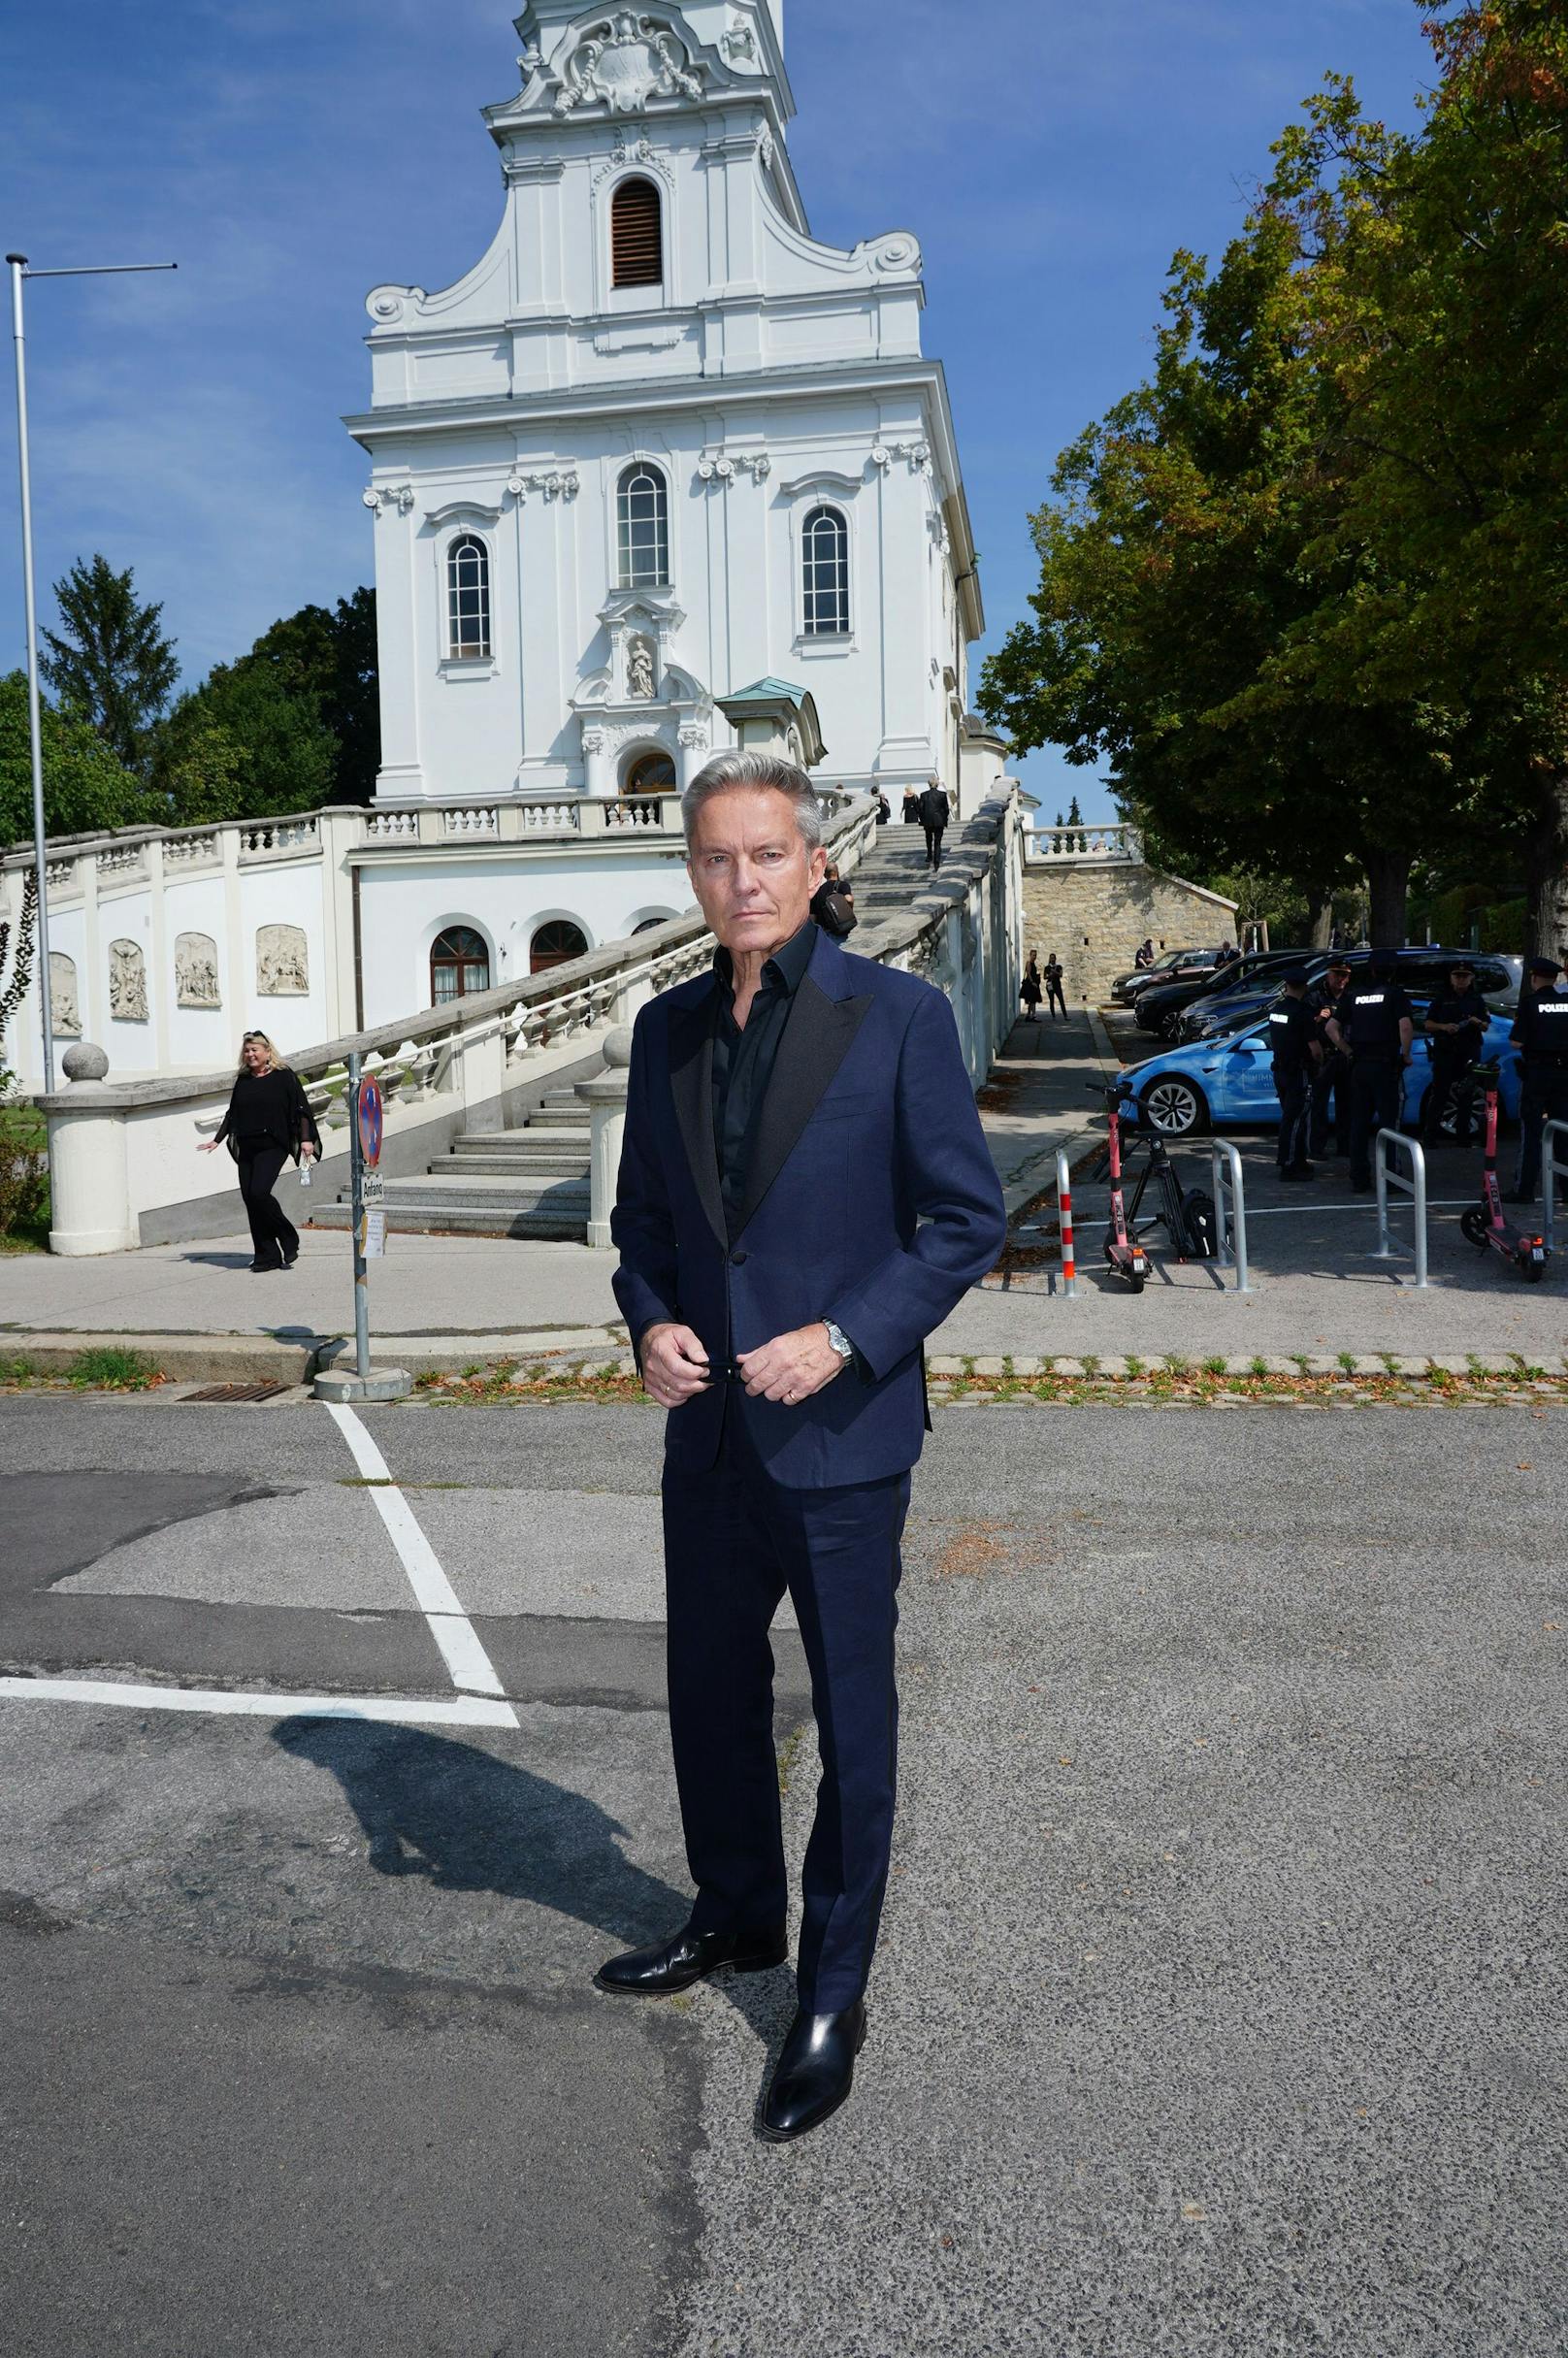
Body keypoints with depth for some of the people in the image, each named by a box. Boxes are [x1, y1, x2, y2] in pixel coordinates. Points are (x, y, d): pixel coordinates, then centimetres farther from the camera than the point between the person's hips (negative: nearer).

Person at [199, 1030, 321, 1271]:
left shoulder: (284, 1077, 0)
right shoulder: (242, 1081, 15)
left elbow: (300, 1109, -2)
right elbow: (232, 1114, 21)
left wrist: (306, 1139, -10)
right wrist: (217, 1140, 16)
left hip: (273, 1146, -6)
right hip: (247, 1149, 6)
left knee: (259, 1192, -20)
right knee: (249, 1197, 1)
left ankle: (289, 1240, 1)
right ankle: (267, 1256, 7)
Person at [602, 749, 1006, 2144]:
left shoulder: (899, 1017, -9)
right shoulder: (667, 1029, 6)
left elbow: (969, 1218, -8)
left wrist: (846, 1339, -18)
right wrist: (650, 1323, -5)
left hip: (841, 1437, -5)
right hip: (708, 1437, 5)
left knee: (852, 1722, 8)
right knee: (711, 1697, 19)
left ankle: (834, 1995, 28)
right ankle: (735, 1920, 44)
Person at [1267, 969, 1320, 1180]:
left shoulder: (1275, 1010, 7)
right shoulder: (1302, 1012, -18)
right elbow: (1314, 1046, -17)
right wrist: (1318, 1060, 2)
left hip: (1280, 1070, 8)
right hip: (1299, 1073, -8)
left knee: (1289, 1116, 16)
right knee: (1294, 1119, -4)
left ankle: (1298, 1161, 25)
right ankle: (1289, 1166, -3)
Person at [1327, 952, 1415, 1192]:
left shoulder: (1354, 995, 10)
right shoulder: (1394, 994, -4)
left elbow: (1331, 1028, 7)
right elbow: (1405, 1025, -18)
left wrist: (1349, 1051, 12)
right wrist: (1406, 1054, -6)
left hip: (1359, 1065, 4)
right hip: (1386, 1064, -4)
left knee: (1359, 1122, 8)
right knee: (1387, 1121, 0)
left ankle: (1358, 1178, 9)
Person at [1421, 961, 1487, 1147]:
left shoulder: (1476, 1000, 14)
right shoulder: (1441, 999, 8)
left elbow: (1485, 1027, 14)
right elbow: (1428, 1024, 5)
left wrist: (1477, 1022, -8)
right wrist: (1443, 1027, -14)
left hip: (1469, 1053, 2)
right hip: (1444, 1052, -2)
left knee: (1466, 1094, 3)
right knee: (1439, 1092, -7)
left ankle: (1463, 1135, 9)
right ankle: (1430, 1134, -7)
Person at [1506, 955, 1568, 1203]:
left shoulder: (1529, 1002, -10)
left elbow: (1517, 1042, -13)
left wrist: (1517, 1025, 6)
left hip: (1536, 1073, -4)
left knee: (1530, 1132, 2)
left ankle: (1524, 1189, 2)